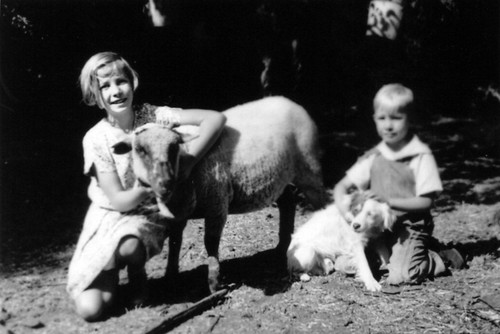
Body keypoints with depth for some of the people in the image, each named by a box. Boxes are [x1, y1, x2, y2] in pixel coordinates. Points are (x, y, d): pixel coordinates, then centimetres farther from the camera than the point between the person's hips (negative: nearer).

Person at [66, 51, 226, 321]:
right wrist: (143, 189, -33)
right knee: (90, 309, -16)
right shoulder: (96, 139, -10)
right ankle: (112, 272, 19)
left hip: (148, 216, 0)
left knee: (129, 246, -38)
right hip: (108, 216, 0)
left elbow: (215, 118, -15)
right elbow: (118, 201, -12)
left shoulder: (152, 116, -9)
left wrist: (188, 160, -26)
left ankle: (137, 273, -1)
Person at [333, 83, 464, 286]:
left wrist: (388, 201, -20)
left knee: (400, 276, -26)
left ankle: (442, 259, 6)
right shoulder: (374, 157, 5)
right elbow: (342, 187, 6)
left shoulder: (421, 156, -9)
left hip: (410, 227, -6)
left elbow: (426, 201, -12)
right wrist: (343, 206, -16)